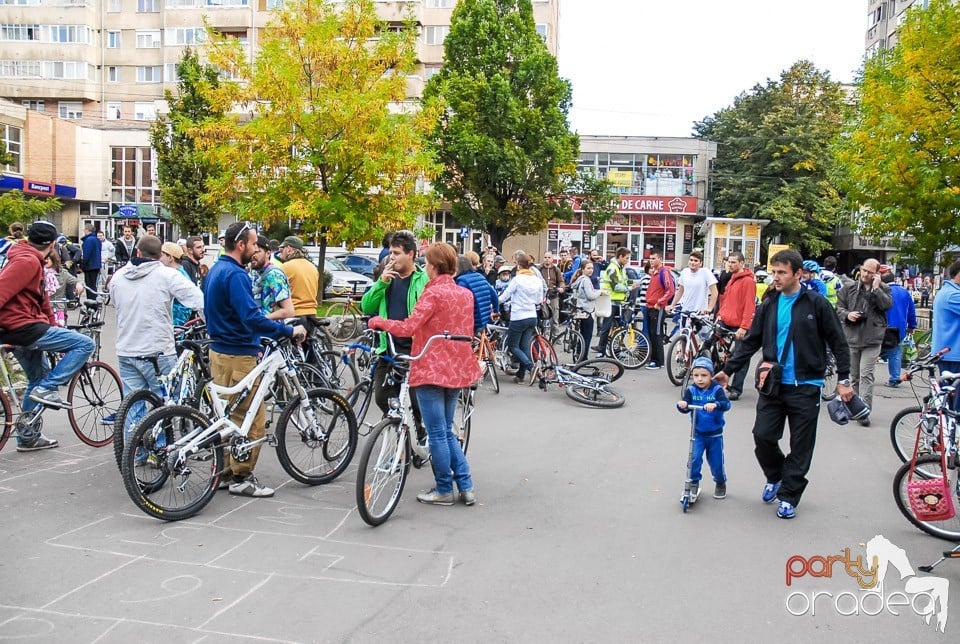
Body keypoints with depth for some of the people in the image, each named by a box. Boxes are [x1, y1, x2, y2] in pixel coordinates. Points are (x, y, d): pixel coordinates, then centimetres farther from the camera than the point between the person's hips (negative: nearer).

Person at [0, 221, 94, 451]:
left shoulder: (32, 262, 19)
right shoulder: (27, 261, -15)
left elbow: (41, 301, 24)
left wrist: (55, 328, 26)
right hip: (23, 327, -11)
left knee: (38, 378, 22)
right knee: (85, 344, -11)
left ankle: (28, 435, 28)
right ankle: (46, 389, -10)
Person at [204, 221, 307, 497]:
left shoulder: (215, 270, 14)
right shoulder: (235, 275, -19)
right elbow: (251, 318, -27)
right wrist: (290, 331, -21)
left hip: (219, 350, 11)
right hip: (238, 356, -10)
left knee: (228, 416, 17)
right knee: (252, 420, -2)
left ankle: (225, 471, 24)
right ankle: (241, 478, 4)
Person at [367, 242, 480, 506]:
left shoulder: (434, 293, -14)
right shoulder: (465, 293, 8)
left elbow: (408, 328, -21)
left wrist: (377, 322, -7)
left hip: (431, 369, -8)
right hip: (456, 369, 8)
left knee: (437, 433, 2)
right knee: (447, 431, 18)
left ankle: (444, 490, 11)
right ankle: (466, 487, 16)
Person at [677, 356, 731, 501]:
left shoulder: (717, 390, -12)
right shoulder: (691, 391, -6)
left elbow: (726, 404, -26)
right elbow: (686, 407, -16)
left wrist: (715, 405, -46)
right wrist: (682, 405, -39)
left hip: (715, 434, -1)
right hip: (698, 433, 1)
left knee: (716, 461, 10)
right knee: (695, 458, -13)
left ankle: (720, 483, 35)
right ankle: (694, 483, 5)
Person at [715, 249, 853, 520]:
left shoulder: (816, 304, -5)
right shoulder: (768, 305, 6)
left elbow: (838, 343, 0)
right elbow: (750, 342, 10)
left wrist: (843, 380, -3)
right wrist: (728, 370, 5)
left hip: (805, 386, -3)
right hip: (773, 384, 3)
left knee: (800, 447, 4)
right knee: (762, 435, -3)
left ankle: (788, 496, 18)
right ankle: (774, 477, 26)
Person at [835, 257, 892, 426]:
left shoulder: (883, 289, 4)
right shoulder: (849, 289, 7)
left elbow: (887, 305, -12)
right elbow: (839, 307, 8)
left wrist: (876, 288, -14)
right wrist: (847, 315, -12)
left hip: (871, 340, -3)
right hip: (852, 337, 3)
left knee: (866, 375, -9)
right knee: (854, 376, 13)